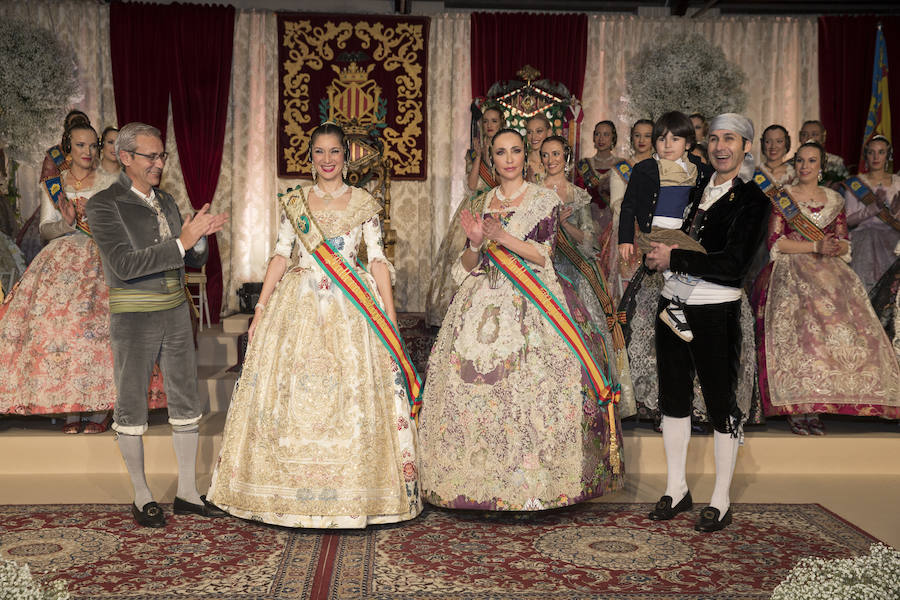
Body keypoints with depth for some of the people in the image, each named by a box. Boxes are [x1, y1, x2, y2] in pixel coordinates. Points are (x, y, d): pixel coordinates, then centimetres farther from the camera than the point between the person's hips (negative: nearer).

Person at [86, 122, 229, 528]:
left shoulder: (165, 202, 9)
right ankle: (142, 498, 20)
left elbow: (197, 260, 10)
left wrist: (199, 235, -13)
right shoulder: (104, 205, -10)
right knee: (131, 405, 5)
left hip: (175, 312, 6)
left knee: (185, 399, 9)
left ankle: (187, 494, 21)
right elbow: (124, 265, -22)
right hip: (132, 317, -6)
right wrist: (181, 242, -26)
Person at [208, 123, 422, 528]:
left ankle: (354, 494, 8)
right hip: (299, 305, 2)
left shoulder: (364, 203, 6)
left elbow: (378, 260, 2)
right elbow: (281, 255, 8)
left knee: (354, 395, -4)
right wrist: (261, 307, 1)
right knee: (293, 394, 0)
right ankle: (295, 492, 13)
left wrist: (390, 317, -4)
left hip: (352, 308, -1)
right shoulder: (295, 201, 10)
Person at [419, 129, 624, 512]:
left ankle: (532, 485, -1)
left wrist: (503, 238, -15)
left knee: (532, 391, -11)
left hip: (532, 306, -3)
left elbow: (544, 255, -6)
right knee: (473, 389, -3)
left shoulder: (545, 200, 5)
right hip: (484, 305, 4)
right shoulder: (482, 204, 15)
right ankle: (483, 482, 8)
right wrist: (476, 244, -8)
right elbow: (467, 266, 12)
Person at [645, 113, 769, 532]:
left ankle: (721, 501, 16)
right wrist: (658, 254, 2)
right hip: (674, 303, 6)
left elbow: (733, 265, -16)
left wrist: (674, 258, -13)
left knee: (721, 402, 3)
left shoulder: (751, 199, -6)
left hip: (716, 311, -6)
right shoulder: (697, 186, 12)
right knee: (673, 395, 12)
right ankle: (676, 489, 26)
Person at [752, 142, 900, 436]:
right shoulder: (782, 198, 8)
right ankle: (797, 409, -22)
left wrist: (835, 248, -9)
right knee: (797, 329, -25)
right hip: (791, 273, -3)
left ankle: (814, 407, -14)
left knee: (839, 326, -18)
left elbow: (845, 243, 15)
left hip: (830, 273, 3)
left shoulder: (834, 200, 18)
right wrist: (815, 247, -11)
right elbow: (775, 242, -2)